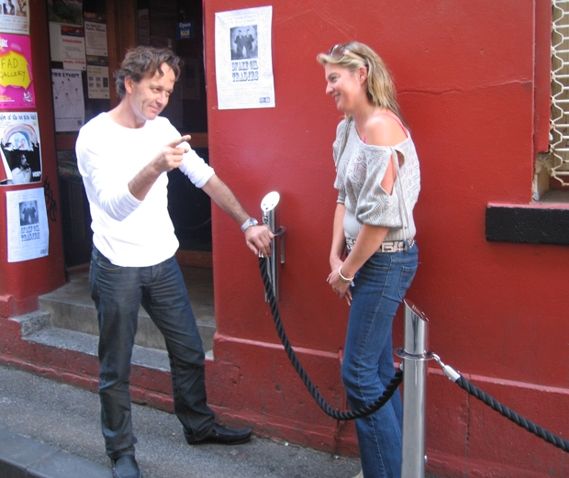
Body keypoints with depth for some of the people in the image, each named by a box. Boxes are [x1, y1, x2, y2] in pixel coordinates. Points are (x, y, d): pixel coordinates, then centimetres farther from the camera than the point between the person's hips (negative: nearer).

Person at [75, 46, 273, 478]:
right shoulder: (95, 136, -15)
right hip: (117, 269, -5)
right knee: (116, 369, 6)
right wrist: (155, 168, -43)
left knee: (190, 353, 15)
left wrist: (247, 223, 2)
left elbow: (206, 177, 7)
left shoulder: (161, 128, 2)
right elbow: (115, 207, -27)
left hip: (163, 263, 6)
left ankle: (199, 425, 37)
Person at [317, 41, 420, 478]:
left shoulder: (380, 126, -19)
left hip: (385, 260, -9)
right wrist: (336, 253, 4)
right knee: (379, 368, 15)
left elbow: (380, 214, -23)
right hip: (367, 258, 9)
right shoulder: (350, 127, 9)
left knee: (359, 372, -3)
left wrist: (347, 271, -13)